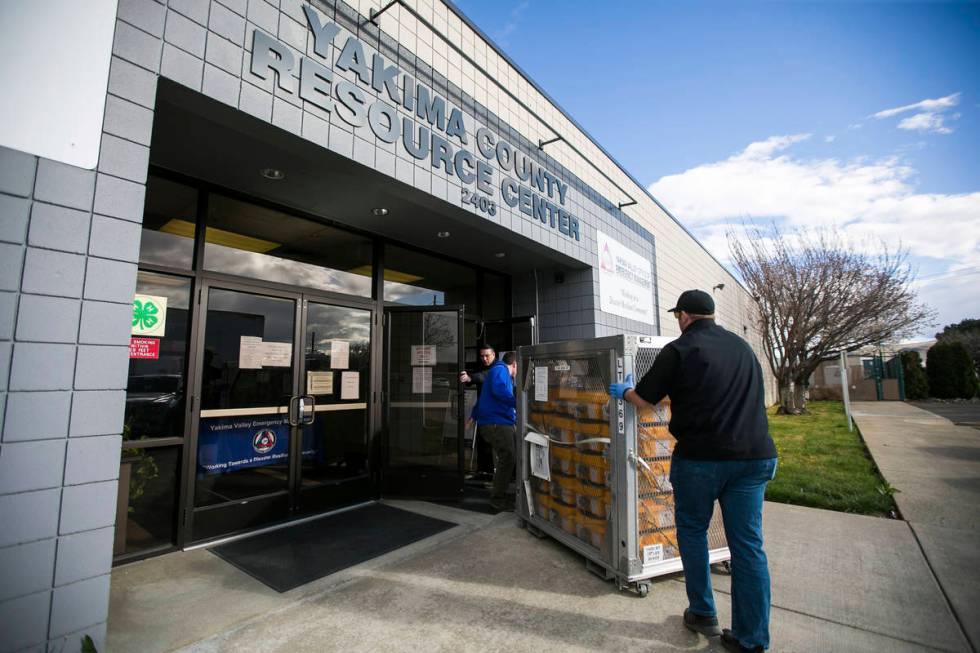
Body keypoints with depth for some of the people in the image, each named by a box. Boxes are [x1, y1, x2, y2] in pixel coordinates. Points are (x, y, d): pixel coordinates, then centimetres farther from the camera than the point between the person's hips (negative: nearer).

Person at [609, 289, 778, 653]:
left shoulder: (679, 350, -7)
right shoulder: (742, 347, 12)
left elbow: (644, 400, -1)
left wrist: (624, 391, 19)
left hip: (702, 456, -5)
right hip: (754, 455, 5)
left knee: (692, 530, 16)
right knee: (748, 545, 10)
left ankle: (703, 614, 26)